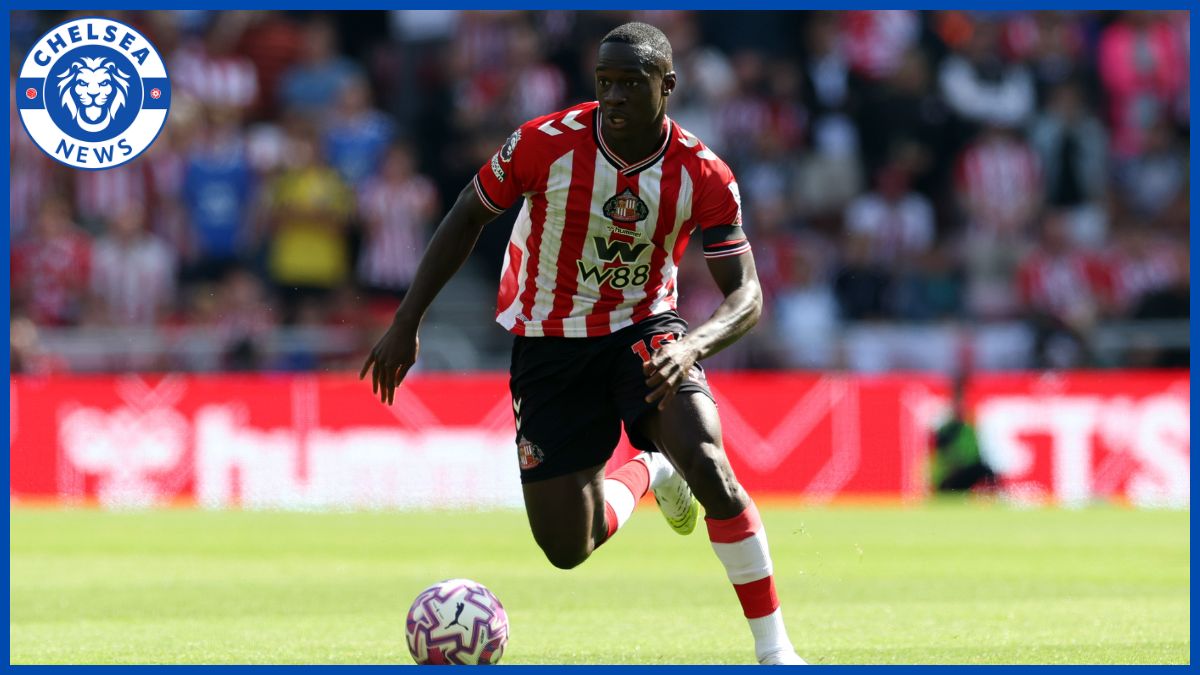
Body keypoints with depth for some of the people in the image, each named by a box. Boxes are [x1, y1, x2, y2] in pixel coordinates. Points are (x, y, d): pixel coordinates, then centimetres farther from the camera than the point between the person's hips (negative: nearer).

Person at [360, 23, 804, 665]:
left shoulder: (704, 177, -19)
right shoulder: (546, 143, -20)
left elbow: (746, 293, -17)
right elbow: (468, 216, -3)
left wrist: (693, 346, -39)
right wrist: (406, 324, -2)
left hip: (645, 329, -1)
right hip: (549, 343, 1)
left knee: (706, 464, -29)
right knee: (566, 548, -3)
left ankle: (773, 647, -16)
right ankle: (645, 472, 33)